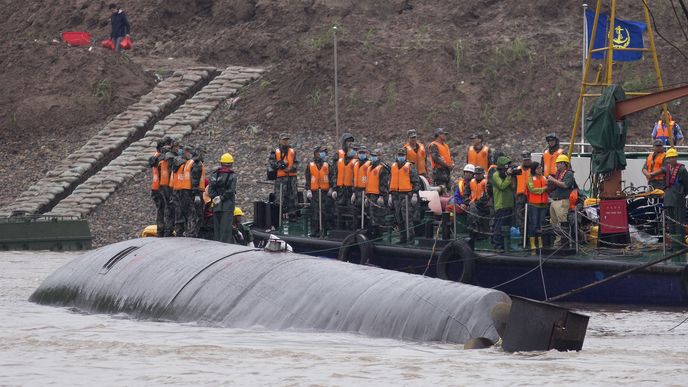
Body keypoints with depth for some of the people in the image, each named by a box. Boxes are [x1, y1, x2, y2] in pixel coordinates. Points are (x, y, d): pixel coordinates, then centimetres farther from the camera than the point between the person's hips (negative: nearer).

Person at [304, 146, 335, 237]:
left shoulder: (327, 165, 11)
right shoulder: (310, 165, 9)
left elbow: (332, 177, 8)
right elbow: (307, 179, 7)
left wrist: (331, 188, -1)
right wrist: (308, 190, -1)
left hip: (325, 191, 0)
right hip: (314, 192, 0)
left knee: (326, 212, -3)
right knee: (314, 212, -2)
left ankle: (325, 230, 2)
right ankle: (314, 231, 2)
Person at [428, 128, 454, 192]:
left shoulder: (445, 145, 21)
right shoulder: (433, 145, -7)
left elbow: (449, 157, 26)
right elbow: (436, 158, -17)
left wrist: (452, 163, 4)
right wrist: (447, 165, -17)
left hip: (447, 170, 9)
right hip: (439, 170, -9)